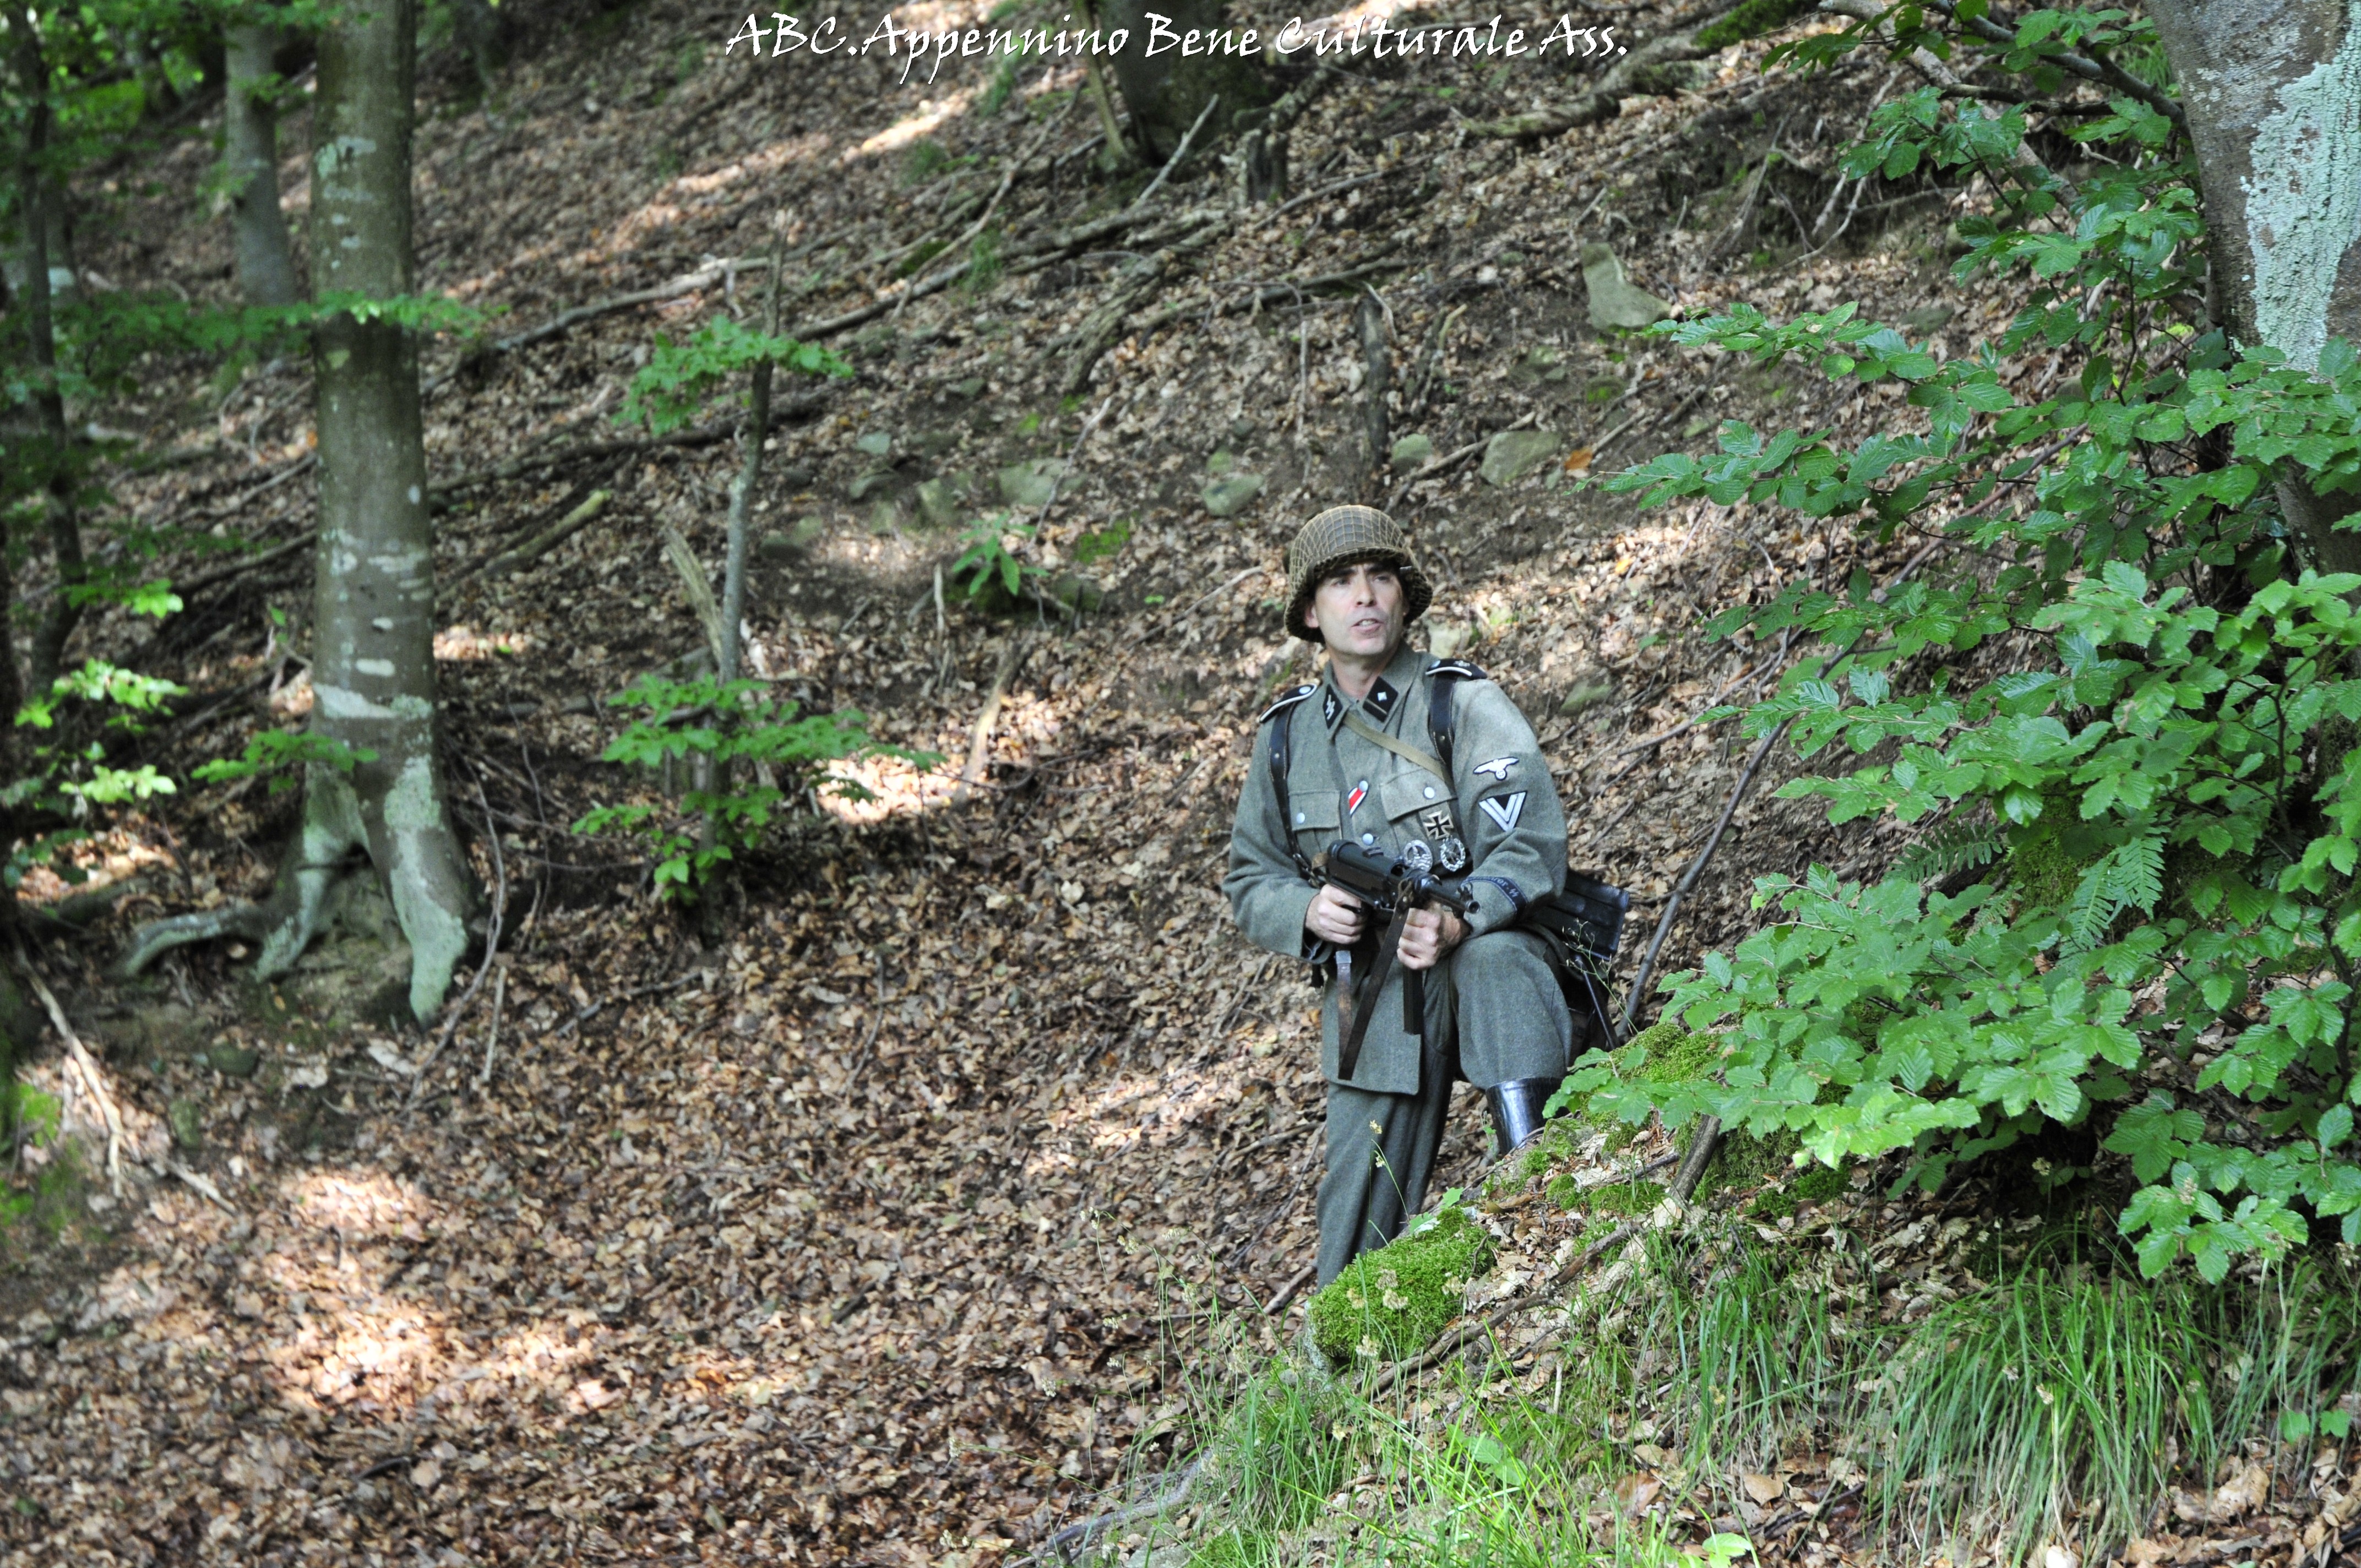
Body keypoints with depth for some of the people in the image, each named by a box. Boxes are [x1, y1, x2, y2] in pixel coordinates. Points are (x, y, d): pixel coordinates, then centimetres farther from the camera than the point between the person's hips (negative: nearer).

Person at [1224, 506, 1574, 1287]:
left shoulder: (1466, 705, -6)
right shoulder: (1286, 736, 8)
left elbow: (1529, 852, -15)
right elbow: (1251, 879, 14)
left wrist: (1457, 921, -34)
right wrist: (1308, 912, -10)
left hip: (1483, 948, -3)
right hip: (1372, 1002, 3)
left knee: (1492, 955, -39)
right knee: (1359, 1230, -1)